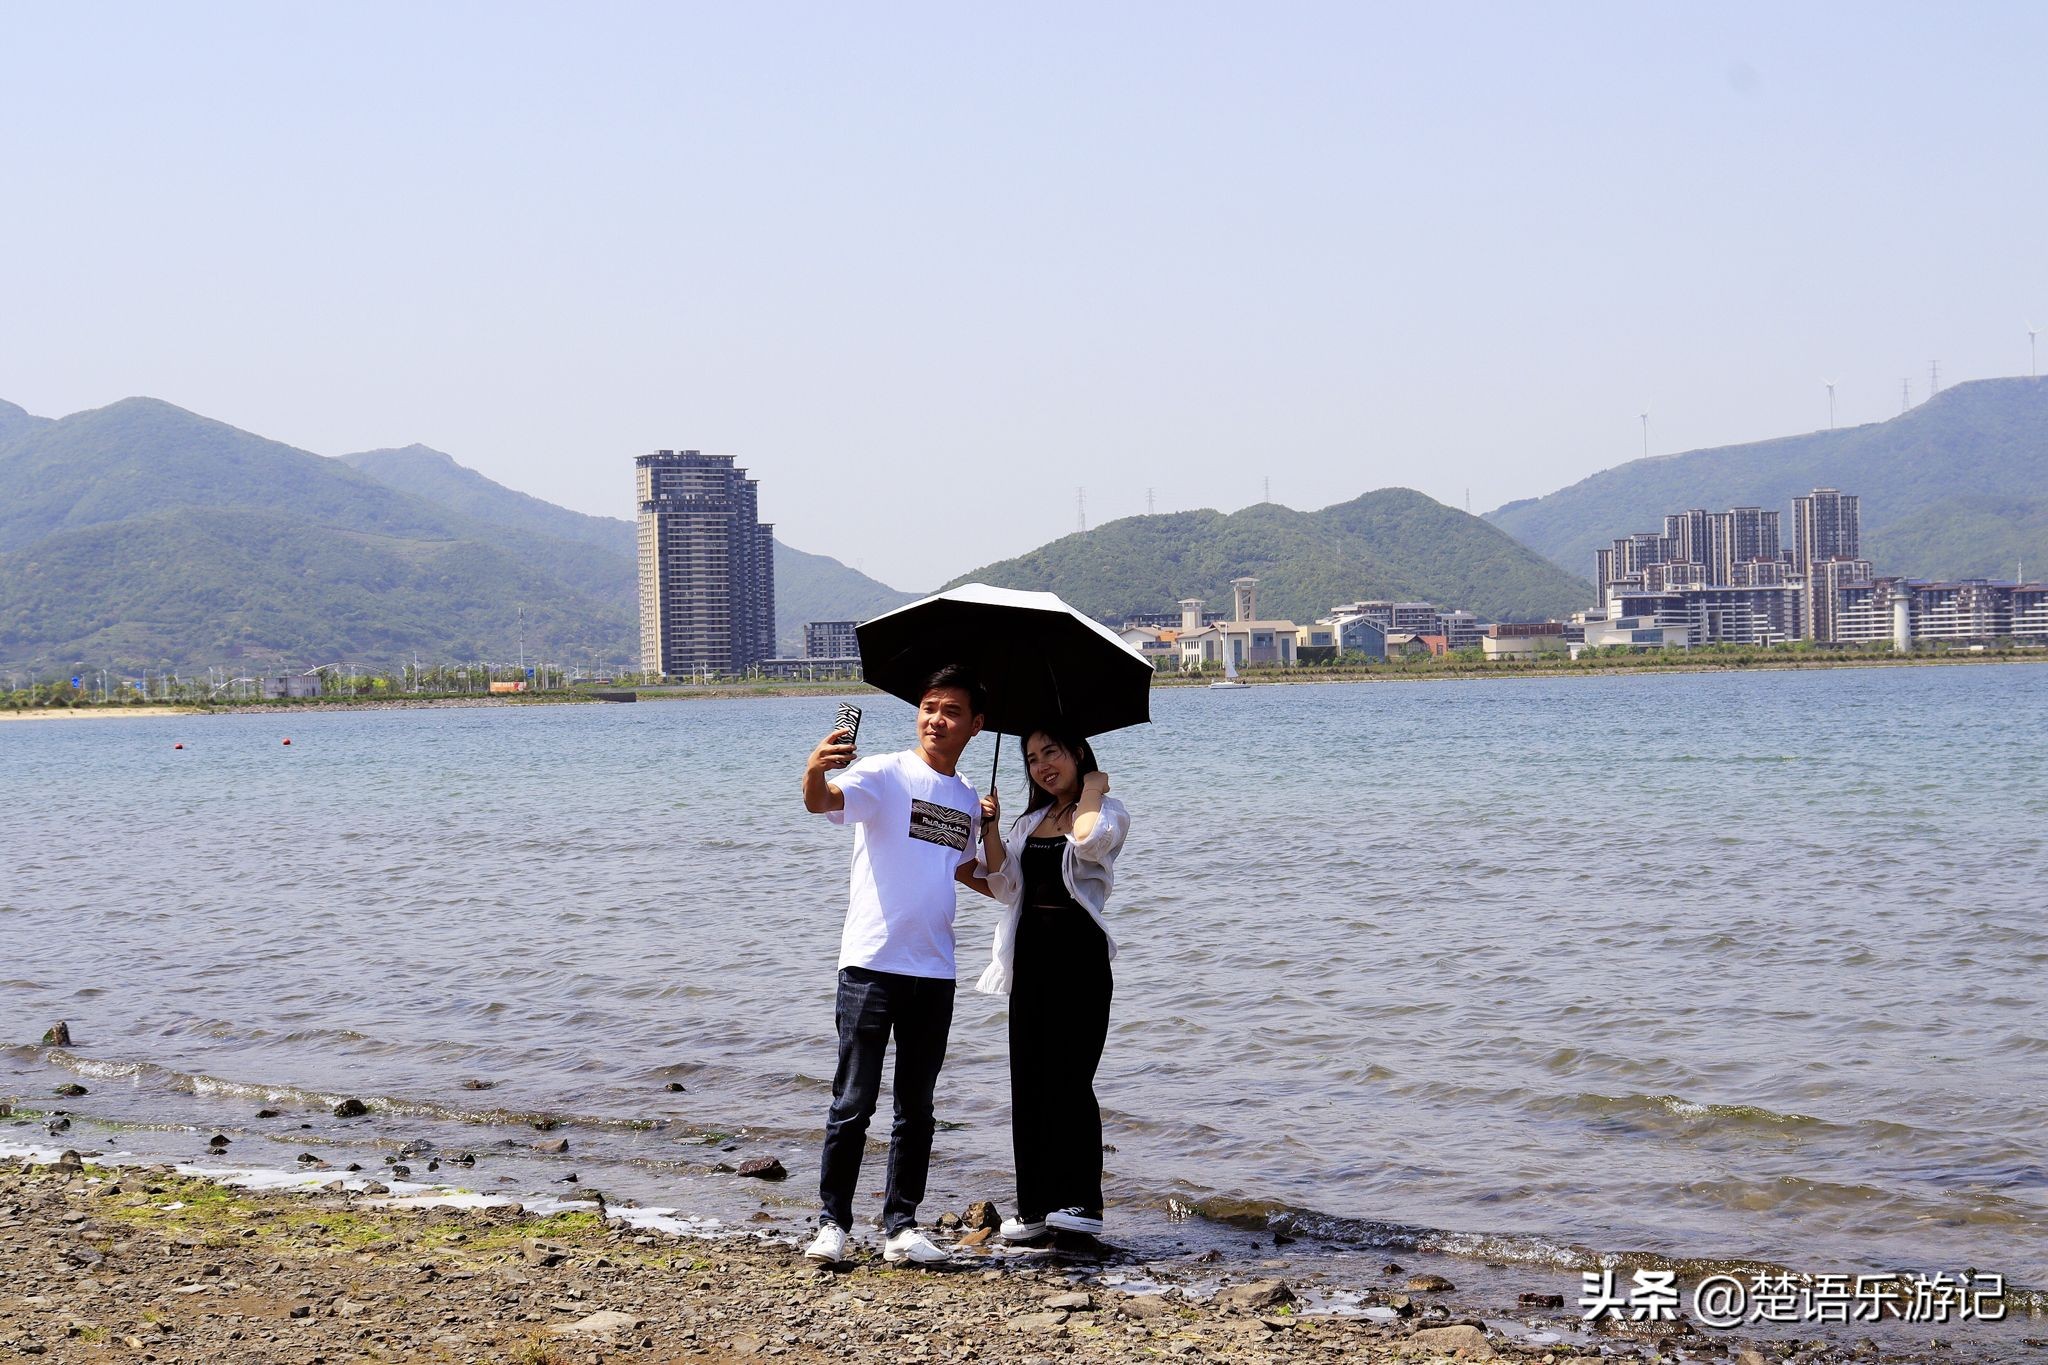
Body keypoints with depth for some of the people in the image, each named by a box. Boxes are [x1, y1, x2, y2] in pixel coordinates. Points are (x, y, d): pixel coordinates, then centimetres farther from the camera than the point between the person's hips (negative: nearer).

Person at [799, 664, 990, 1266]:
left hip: (934, 972, 5)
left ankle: (901, 1227, 16)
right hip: (871, 963, -5)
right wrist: (815, 773, -46)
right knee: (853, 1103, -2)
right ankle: (833, 1222, 7)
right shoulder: (885, 774, -5)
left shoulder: (968, 802, 14)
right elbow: (823, 802, -26)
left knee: (917, 1108, 9)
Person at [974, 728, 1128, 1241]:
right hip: (1030, 953, 7)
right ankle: (1034, 1206, 11)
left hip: (1080, 954, -7)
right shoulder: (1030, 821, 20)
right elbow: (1005, 887, 8)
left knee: (1068, 1078, -11)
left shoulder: (1107, 812, 0)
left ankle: (1082, 1202, -6)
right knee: (1028, 1083, 6)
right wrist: (990, 831, -4)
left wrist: (1093, 789, -8)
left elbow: (1089, 839, -25)